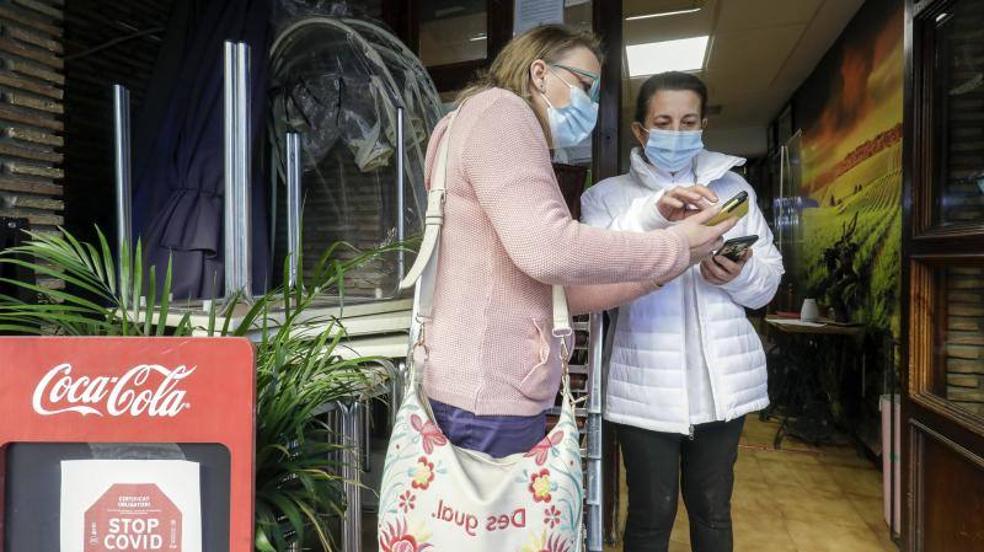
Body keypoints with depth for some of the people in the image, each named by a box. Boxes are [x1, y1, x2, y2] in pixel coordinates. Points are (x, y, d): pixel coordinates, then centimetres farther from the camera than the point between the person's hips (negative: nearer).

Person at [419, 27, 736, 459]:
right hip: (487, 400, -10)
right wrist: (673, 249, -9)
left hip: (496, 393, 10)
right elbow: (548, 249, -22)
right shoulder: (500, 109, -7)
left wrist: (658, 270, 10)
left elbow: (558, 291, 17)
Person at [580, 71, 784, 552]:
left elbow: (769, 282, 9)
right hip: (647, 383, -3)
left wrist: (739, 275, -13)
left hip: (721, 380, 3)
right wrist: (650, 215, -28)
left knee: (713, 511, 16)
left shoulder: (733, 188, 13)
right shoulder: (607, 195, 3)